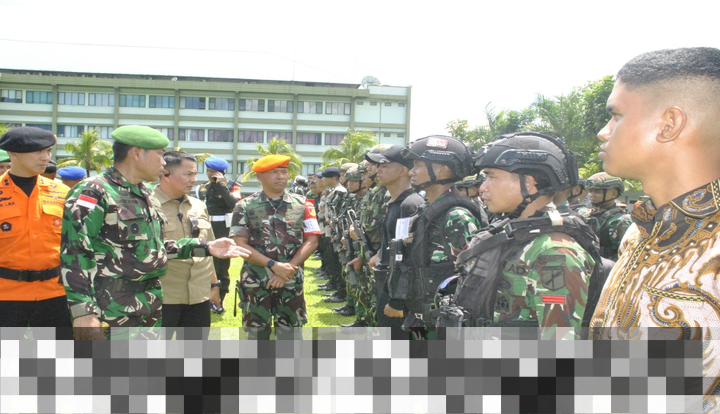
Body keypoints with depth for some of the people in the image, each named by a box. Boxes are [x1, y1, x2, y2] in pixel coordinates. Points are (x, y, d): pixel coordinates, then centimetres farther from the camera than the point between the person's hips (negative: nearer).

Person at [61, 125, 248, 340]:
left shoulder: (146, 197, 16)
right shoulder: (93, 193, -12)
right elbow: (75, 255, -17)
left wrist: (206, 248, 14)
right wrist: (83, 312, -23)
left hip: (150, 310, 9)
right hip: (113, 314, -9)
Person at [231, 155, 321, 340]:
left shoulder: (302, 205, 4)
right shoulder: (245, 207, 0)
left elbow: (311, 241, 0)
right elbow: (240, 244, -7)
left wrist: (288, 269, -12)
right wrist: (274, 265, -16)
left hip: (292, 282, 1)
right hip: (255, 282, -1)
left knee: (290, 336, 7)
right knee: (257, 335, 9)